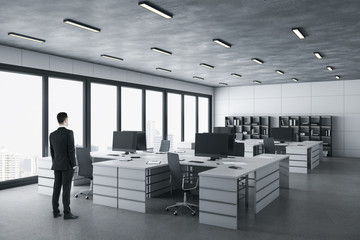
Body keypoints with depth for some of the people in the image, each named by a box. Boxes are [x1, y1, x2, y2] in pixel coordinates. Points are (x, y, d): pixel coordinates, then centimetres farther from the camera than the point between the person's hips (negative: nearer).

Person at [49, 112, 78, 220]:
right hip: (67, 165, -6)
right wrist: (74, 164, -9)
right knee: (66, 189, -4)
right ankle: (67, 213, 0)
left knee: (56, 188, 10)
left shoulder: (52, 134, 6)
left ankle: (55, 211, 15)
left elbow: (52, 151, 12)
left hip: (57, 165, 7)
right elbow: (71, 150, -16)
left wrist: (55, 164, 19)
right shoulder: (69, 133, -14)